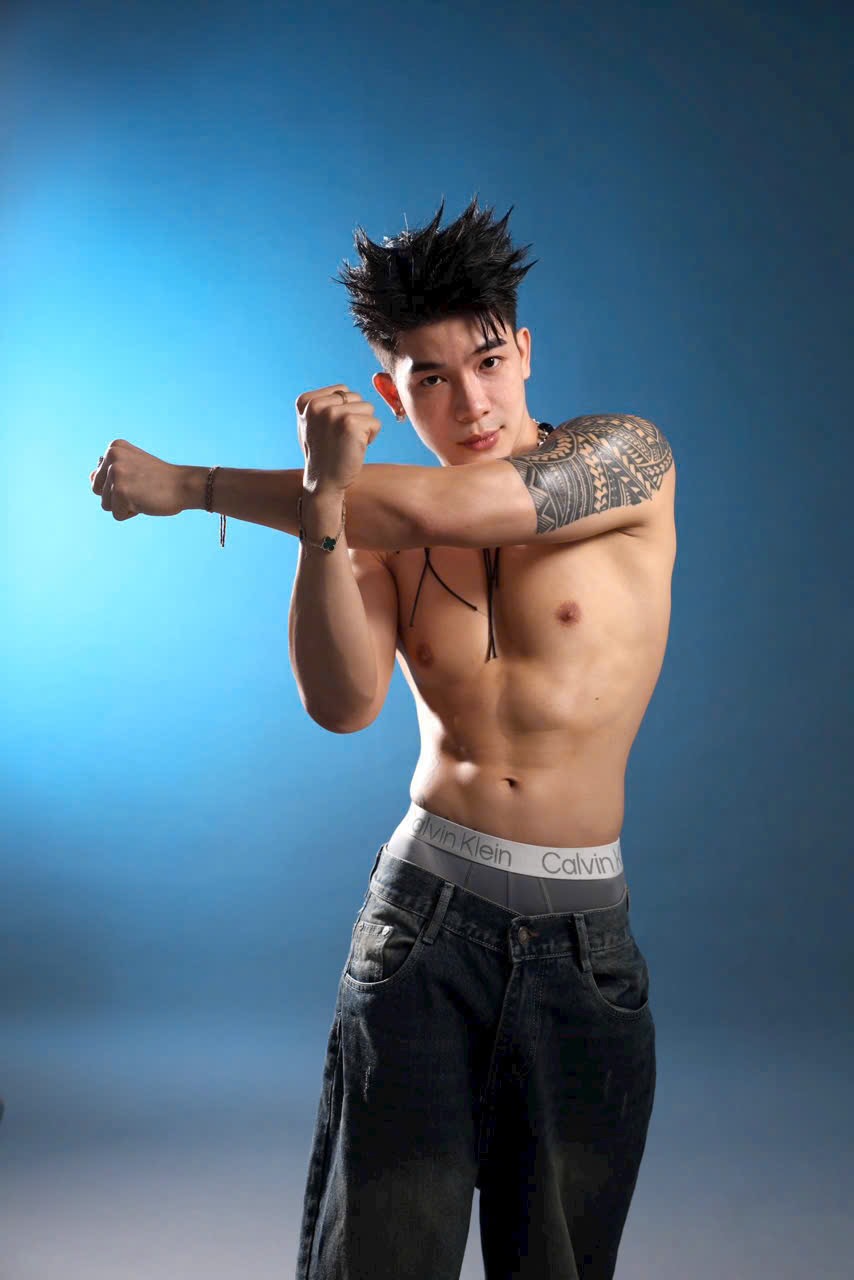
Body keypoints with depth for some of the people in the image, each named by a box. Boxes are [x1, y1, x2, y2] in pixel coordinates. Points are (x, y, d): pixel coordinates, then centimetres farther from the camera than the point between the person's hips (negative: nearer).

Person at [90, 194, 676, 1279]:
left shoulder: (629, 459, -5)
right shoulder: (377, 537, 3)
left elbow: (429, 510, -18)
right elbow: (341, 704, -13)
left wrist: (189, 484, -10)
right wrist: (321, 500, -26)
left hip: (583, 936, 0)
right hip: (427, 908, 1)